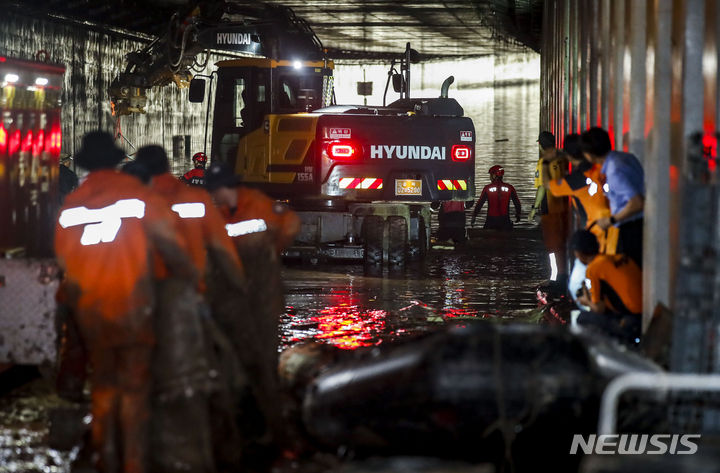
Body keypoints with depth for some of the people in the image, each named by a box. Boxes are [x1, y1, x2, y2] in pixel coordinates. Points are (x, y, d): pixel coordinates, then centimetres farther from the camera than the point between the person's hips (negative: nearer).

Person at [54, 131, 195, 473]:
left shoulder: (70, 205, 3)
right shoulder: (134, 193, -7)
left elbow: (63, 261, 8)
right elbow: (168, 241, -8)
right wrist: (190, 277, 6)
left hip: (90, 311, 3)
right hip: (131, 305, -3)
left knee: (103, 384, 17)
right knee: (135, 386, 2)